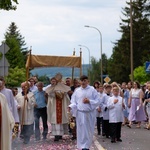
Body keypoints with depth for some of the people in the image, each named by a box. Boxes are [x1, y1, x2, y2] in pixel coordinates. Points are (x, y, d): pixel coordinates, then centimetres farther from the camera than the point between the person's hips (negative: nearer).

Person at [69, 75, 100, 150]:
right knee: (81, 130, 0)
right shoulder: (77, 91, 7)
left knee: (89, 131, 6)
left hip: (90, 113, -1)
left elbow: (97, 101, -1)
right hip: (80, 113, 1)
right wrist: (71, 106, -14)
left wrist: (89, 101, -15)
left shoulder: (92, 90, 1)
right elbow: (74, 102, 6)